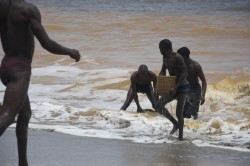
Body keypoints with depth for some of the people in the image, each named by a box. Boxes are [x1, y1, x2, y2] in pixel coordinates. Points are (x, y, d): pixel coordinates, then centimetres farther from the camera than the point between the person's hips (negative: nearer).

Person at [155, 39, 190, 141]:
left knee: (179, 112, -10)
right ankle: (176, 124, 11)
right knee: (159, 106, -1)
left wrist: (175, 88, -28)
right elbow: (162, 72, 19)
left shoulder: (177, 58, -19)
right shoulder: (165, 58, 7)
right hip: (173, 87, 8)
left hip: (182, 86, -8)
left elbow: (184, 73, -23)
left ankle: (181, 136, -1)